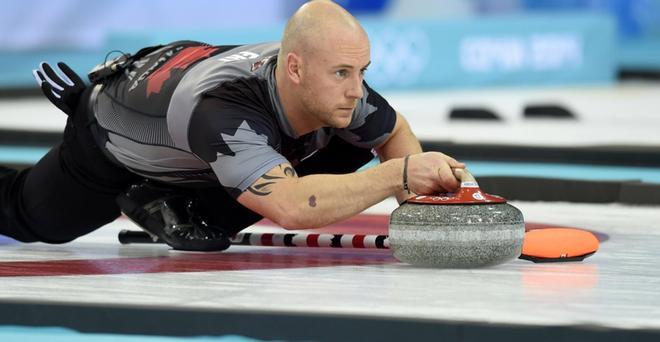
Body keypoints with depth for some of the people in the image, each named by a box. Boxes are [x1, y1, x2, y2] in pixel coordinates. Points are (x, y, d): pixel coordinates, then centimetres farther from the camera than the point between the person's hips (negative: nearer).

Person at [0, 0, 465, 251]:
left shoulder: (336, 87, -32)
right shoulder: (222, 110, -51)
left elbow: (394, 133, -9)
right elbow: (290, 207, -63)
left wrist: (417, 196, -29)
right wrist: (400, 174, -64)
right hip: (110, 141, -5)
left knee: (352, 145, -13)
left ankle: (182, 211, -1)